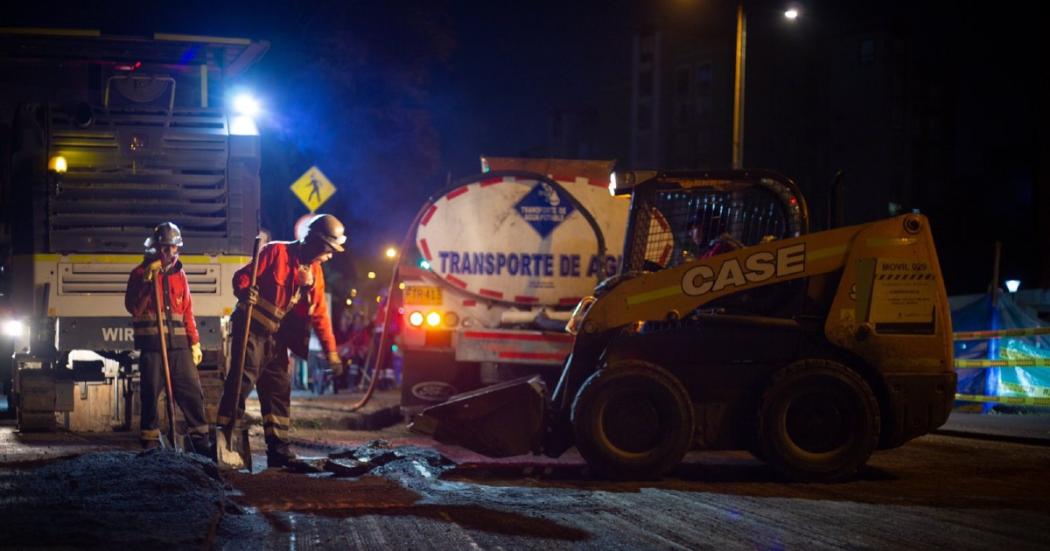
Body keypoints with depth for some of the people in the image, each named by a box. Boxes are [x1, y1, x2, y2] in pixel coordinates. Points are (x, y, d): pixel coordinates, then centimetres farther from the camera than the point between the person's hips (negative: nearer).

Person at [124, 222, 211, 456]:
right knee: (151, 394, -1)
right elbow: (133, 307, -8)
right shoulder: (141, 273, 3)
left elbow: (188, 311, 15)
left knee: (192, 392, -1)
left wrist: (194, 342, 10)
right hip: (151, 345, -3)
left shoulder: (179, 274, 14)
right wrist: (149, 282, -17)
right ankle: (150, 443, 6)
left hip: (179, 343, 3)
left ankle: (201, 441, 3)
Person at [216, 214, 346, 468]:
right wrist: (244, 293, -36)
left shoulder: (315, 272, 8)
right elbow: (243, 275, -13)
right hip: (252, 328, -7)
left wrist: (331, 351, 6)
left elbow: (319, 314, 10)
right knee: (242, 380, -16)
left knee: (279, 389, 7)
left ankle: (277, 449, 12)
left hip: (277, 337, 7)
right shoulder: (276, 252, -11)